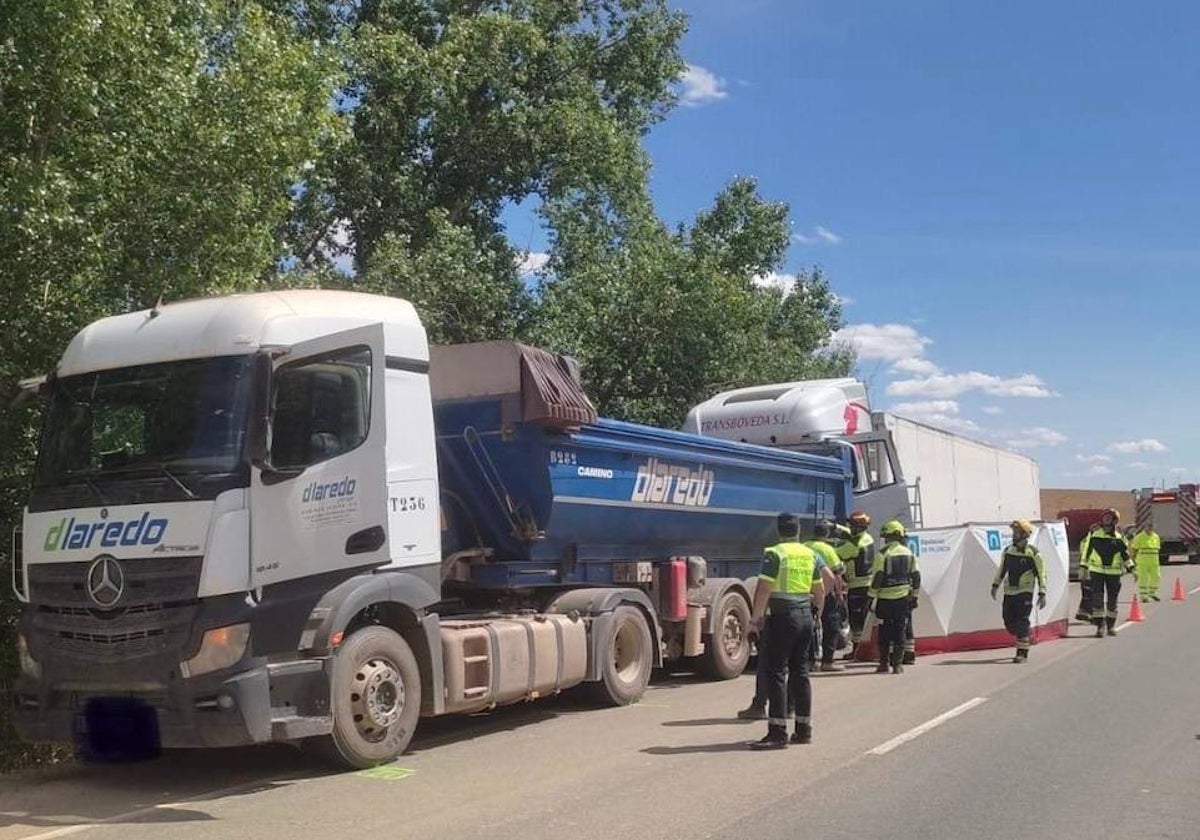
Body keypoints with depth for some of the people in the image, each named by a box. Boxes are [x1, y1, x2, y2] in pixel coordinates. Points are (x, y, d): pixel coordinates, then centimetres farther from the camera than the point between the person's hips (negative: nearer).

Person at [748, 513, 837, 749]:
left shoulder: (774, 554, -10)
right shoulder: (810, 554, 10)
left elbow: (763, 589, -15)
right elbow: (820, 591, 16)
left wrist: (755, 617, -5)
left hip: (782, 617, -7)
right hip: (805, 615, 7)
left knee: (777, 673, -5)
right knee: (800, 672, 13)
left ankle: (778, 732, -8)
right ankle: (804, 729, 17)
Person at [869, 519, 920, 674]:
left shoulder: (883, 554, -9)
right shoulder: (909, 554, 7)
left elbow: (877, 577, -10)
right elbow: (916, 576, 11)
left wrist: (872, 597, -4)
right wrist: (914, 596, 18)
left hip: (885, 598, -4)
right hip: (903, 598, 4)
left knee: (884, 632, 4)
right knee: (900, 631, 7)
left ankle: (883, 664, 6)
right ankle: (898, 664, 5)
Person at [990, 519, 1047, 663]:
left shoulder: (1033, 553, -7)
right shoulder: (1007, 551, 8)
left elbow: (1041, 574, -4)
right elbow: (1002, 569, 20)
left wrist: (1042, 594, -9)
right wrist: (995, 585, 14)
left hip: (1025, 592, -5)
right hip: (1009, 592, 5)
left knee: (1021, 622, -10)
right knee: (1009, 622, 7)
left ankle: (1023, 653, -4)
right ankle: (1025, 638, 33)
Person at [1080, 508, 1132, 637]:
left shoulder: (1120, 538, 5)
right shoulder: (1094, 534, 3)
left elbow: (1126, 555, 10)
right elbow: (1086, 550, 8)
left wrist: (1131, 569, 1)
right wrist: (1083, 567, 6)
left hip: (1114, 573, 1)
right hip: (1096, 571, -1)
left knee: (1112, 600, 7)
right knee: (1097, 599, -8)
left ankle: (1111, 626, 20)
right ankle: (1099, 626, -3)